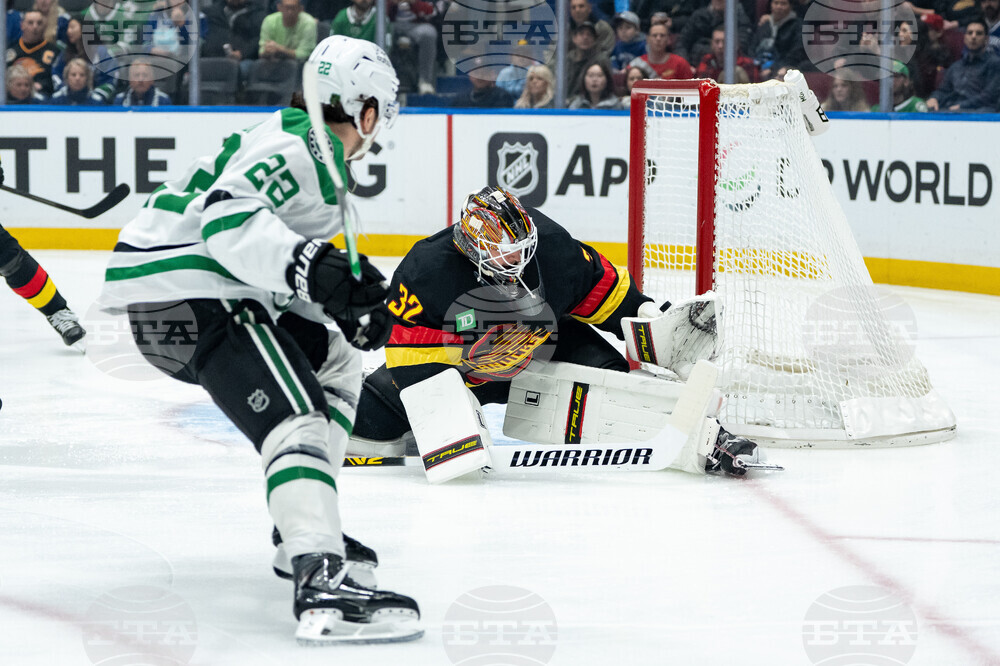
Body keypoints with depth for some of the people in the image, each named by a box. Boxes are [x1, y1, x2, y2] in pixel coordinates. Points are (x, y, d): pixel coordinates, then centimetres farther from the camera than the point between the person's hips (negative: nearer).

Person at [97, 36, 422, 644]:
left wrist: (349, 310, 17)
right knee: (297, 417, -25)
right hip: (182, 294, -11)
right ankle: (320, 583, -43)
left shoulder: (305, 146, 23)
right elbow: (228, 219, -26)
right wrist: (312, 268, -35)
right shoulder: (304, 147, -10)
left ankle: (306, 528, 24)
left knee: (335, 360, 25)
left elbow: (271, 266, 27)